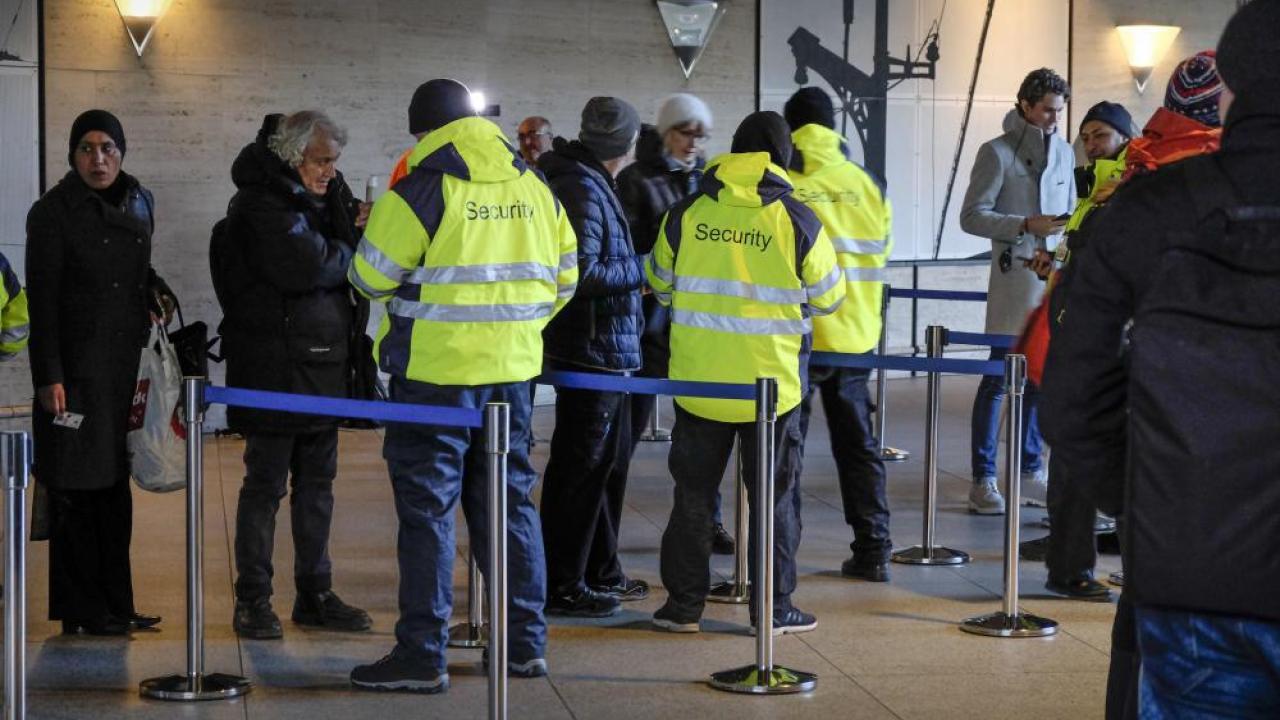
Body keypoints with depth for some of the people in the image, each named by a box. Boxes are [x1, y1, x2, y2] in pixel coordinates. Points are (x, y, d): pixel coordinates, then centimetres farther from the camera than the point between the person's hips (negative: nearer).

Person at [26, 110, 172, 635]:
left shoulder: (140, 204, 10)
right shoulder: (53, 213, -7)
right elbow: (42, 300, -10)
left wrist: (155, 292, 4)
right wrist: (48, 377, -15)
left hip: (126, 368, 6)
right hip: (76, 369, -6)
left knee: (116, 486, 12)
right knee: (77, 490, -1)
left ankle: (115, 603, 20)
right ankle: (81, 611, 8)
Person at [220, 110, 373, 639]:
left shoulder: (326, 196, 15)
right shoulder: (261, 203, -12)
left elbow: (340, 264, 11)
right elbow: (307, 267, -25)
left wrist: (354, 235, -10)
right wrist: (353, 250, -8)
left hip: (322, 363, 8)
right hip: (274, 367, -8)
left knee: (317, 481, 12)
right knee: (266, 482, -2)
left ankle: (315, 594, 21)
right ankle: (253, 600, 7)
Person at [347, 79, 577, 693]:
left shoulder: (423, 188, -11)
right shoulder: (533, 186, 7)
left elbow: (371, 276, -7)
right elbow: (562, 276, 12)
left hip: (436, 370, -6)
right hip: (512, 369, 6)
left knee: (427, 506, 1)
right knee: (509, 499, 15)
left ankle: (422, 655, 4)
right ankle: (526, 642, 19)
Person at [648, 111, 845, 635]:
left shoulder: (686, 213, -3)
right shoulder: (797, 221, -8)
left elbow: (660, 285, 11)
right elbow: (828, 298, 3)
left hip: (698, 381, 2)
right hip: (772, 382, -1)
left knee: (693, 494, 12)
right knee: (773, 496, 10)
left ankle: (684, 604, 16)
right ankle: (774, 606, 14)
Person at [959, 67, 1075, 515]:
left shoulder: (1064, 152, 15)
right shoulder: (998, 152, -4)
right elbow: (972, 217, -8)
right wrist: (1026, 225, -17)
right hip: (1015, 275, -6)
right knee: (999, 377, -6)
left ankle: (1030, 464, 25)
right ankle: (983, 480, -3)